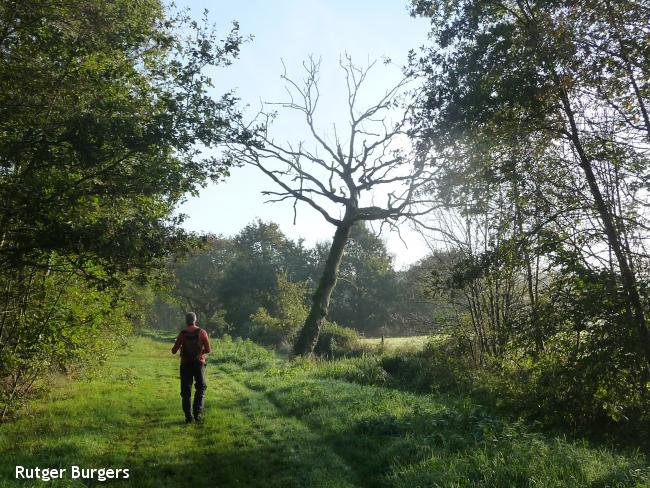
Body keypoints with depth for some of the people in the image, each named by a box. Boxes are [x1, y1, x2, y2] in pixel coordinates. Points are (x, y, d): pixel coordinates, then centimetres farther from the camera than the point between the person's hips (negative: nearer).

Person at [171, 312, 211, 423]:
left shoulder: (182, 334, -6)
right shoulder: (202, 332, -5)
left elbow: (174, 351, -5)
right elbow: (208, 349, -7)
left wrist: (178, 348, 18)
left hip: (186, 364, 0)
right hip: (199, 363, 0)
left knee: (186, 391, 9)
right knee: (200, 389, 16)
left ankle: (189, 416, 7)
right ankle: (197, 413, 7)